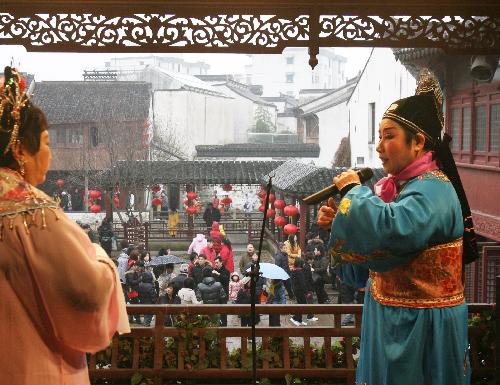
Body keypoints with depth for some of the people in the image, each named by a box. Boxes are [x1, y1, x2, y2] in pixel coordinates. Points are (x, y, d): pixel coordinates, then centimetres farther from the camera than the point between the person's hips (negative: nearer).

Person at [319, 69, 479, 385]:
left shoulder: (433, 190, -20)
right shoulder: (399, 186, 8)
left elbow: (390, 230, -38)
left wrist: (354, 190, -21)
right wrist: (339, 222, -2)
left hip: (421, 327, -9)